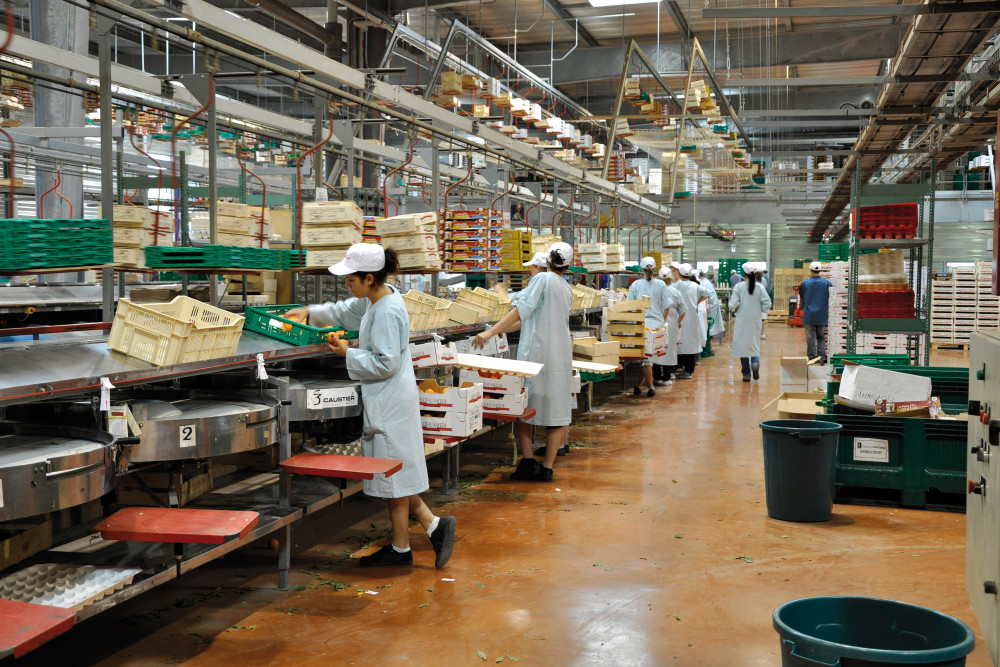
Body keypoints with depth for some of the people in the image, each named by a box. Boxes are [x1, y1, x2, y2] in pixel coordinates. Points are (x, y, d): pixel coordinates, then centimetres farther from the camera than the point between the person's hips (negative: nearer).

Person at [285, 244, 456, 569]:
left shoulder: (387, 312, -22)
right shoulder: (375, 298, 8)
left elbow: (386, 364, -23)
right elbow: (346, 311, 27)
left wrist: (349, 353, -12)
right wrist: (311, 312, 21)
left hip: (391, 401, -10)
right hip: (387, 399, 10)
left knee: (393, 473, 2)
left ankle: (401, 548, 15)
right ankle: (433, 524, 16)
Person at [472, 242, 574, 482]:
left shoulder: (542, 279, -5)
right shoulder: (568, 291, 14)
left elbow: (523, 309, -17)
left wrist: (491, 331, -20)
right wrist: (503, 328, 26)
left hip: (535, 352, -5)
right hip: (560, 356, 5)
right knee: (557, 411, 7)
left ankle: (528, 460, -1)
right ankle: (547, 468, 7)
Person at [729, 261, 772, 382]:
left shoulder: (739, 287, -7)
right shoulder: (759, 287, -2)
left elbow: (733, 304, -12)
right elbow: (767, 303, -6)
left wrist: (733, 311, 9)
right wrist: (763, 317, 8)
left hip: (742, 320, -1)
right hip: (755, 320, 2)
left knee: (743, 345, 5)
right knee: (755, 343, 14)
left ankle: (746, 374, 5)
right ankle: (755, 362, -15)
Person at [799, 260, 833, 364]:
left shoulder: (805, 283, -7)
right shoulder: (827, 283, -4)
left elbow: (801, 296, 6)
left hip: (809, 315, -1)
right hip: (822, 316, 2)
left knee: (811, 338, 3)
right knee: (821, 337, 13)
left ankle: (812, 358, 4)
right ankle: (822, 358, 6)